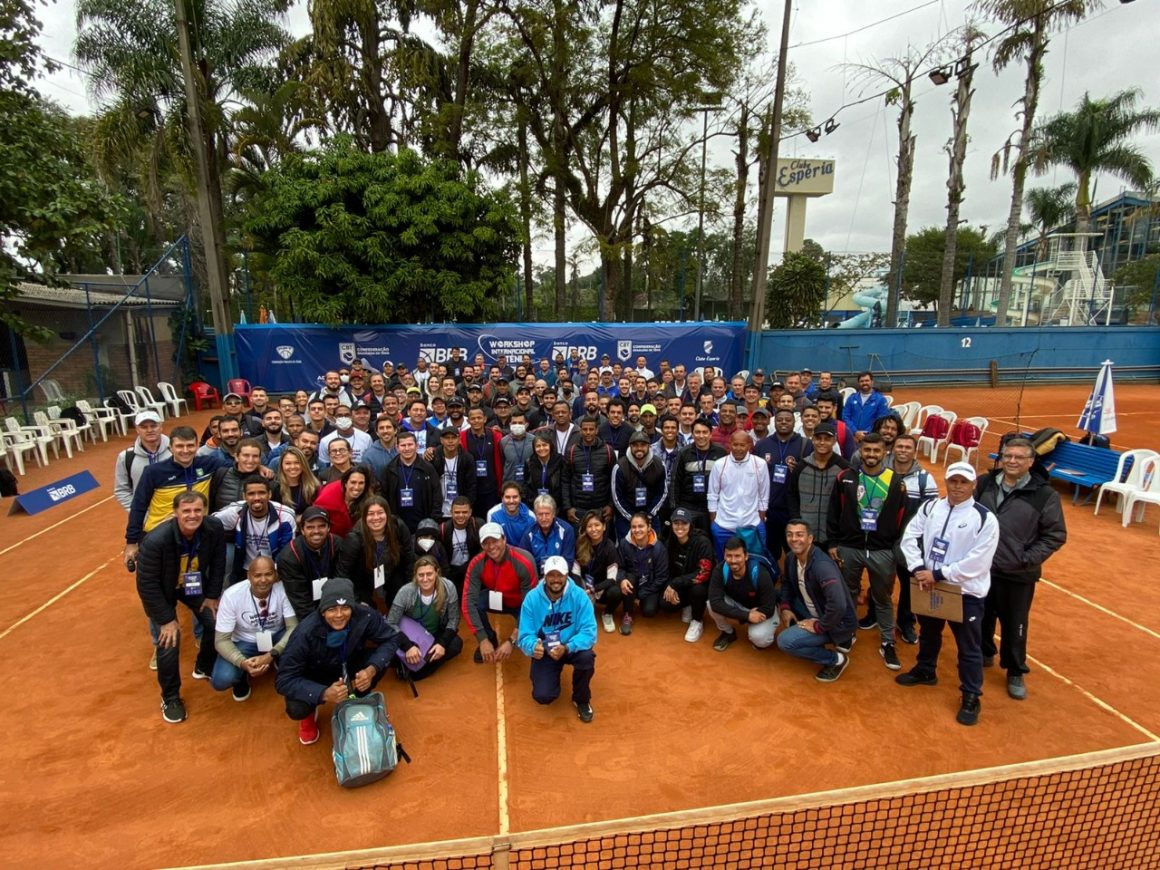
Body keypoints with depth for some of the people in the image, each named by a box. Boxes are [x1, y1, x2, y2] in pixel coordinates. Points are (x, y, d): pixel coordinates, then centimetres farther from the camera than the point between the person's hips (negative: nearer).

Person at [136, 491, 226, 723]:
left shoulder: (214, 529, -28)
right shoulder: (156, 540, -38)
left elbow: (218, 564, -9)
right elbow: (147, 585, -26)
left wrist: (212, 596, -5)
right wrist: (166, 619, -21)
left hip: (194, 584, 3)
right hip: (161, 591, -3)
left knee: (216, 624, -4)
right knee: (168, 641, -11)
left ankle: (204, 668, 29)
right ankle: (170, 698, 14)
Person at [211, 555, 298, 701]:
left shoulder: (283, 590, -25)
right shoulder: (231, 595, -24)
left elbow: (294, 627, -21)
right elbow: (221, 640, -19)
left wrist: (271, 654, -36)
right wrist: (243, 663, -36)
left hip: (276, 637, 1)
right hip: (245, 642, 0)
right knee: (221, 680, -27)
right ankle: (243, 676, 11)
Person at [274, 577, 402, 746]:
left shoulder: (364, 616, -32)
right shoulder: (305, 634, -35)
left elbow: (391, 639, -18)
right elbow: (284, 680, -29)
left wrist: (372, 669, -36)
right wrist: (324, 694, -44)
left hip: (349, 666, 2)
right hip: (315, 677, -2)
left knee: (383, 660, -25)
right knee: (296, 709, -30)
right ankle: (310, 713, 11)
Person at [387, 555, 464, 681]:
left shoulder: (448, 587, -22)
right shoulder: (405, 592, -24)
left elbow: (454, 619, -11)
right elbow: (391, 624, -21)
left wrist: (442, 643, -25)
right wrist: (408, 646, -34)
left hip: (437, 635, 2)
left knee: (456, 644, -26)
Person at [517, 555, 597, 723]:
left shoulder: (579, 595, -19)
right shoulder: (532, 598, -16)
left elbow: (589, 632, -24)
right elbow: (525, 636, -16)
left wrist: (567, 648, -40)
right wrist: (533, 647, -40)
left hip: (572, 648, 0)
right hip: (544, 651, 0)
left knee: (586, 656, -33)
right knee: (543, 696, -18)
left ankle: (581, 699, -1)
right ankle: (552, 674, 21)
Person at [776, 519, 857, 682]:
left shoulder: (822, 565, -32)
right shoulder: (791, 557, -6)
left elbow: (838, 605, -41)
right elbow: (787, 583, 13)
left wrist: (818, 626, -26)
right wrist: (785, 607, -4)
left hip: (838, 622, -8)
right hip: (815, 612, 9)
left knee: (785, 641, -20)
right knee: (778, 592, 6)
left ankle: (836, 660, 0)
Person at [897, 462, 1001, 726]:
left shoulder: (985, 519, -16)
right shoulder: (930, 507, -2)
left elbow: (977, 562, -20)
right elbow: (909, 537, 1)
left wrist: (938, 575, -19)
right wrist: (918, 568, -13)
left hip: (967, 592, -5)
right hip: (929, 586, 5)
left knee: (969, 647, 8)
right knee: (928, 633, 25)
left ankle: (971, 697, 27)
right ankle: (925, 671, 48)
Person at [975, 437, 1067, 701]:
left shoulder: (1045, 495, -11)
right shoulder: (985, 483, -4)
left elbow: (1056, 535, -6)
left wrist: (1028, 559, -15)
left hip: (1018, 575, -2)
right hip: (980, 568, 3)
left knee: (1014, 625, 11)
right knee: (981, 617, 19)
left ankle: (1016, 673, 31)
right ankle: (984, 654, 43)